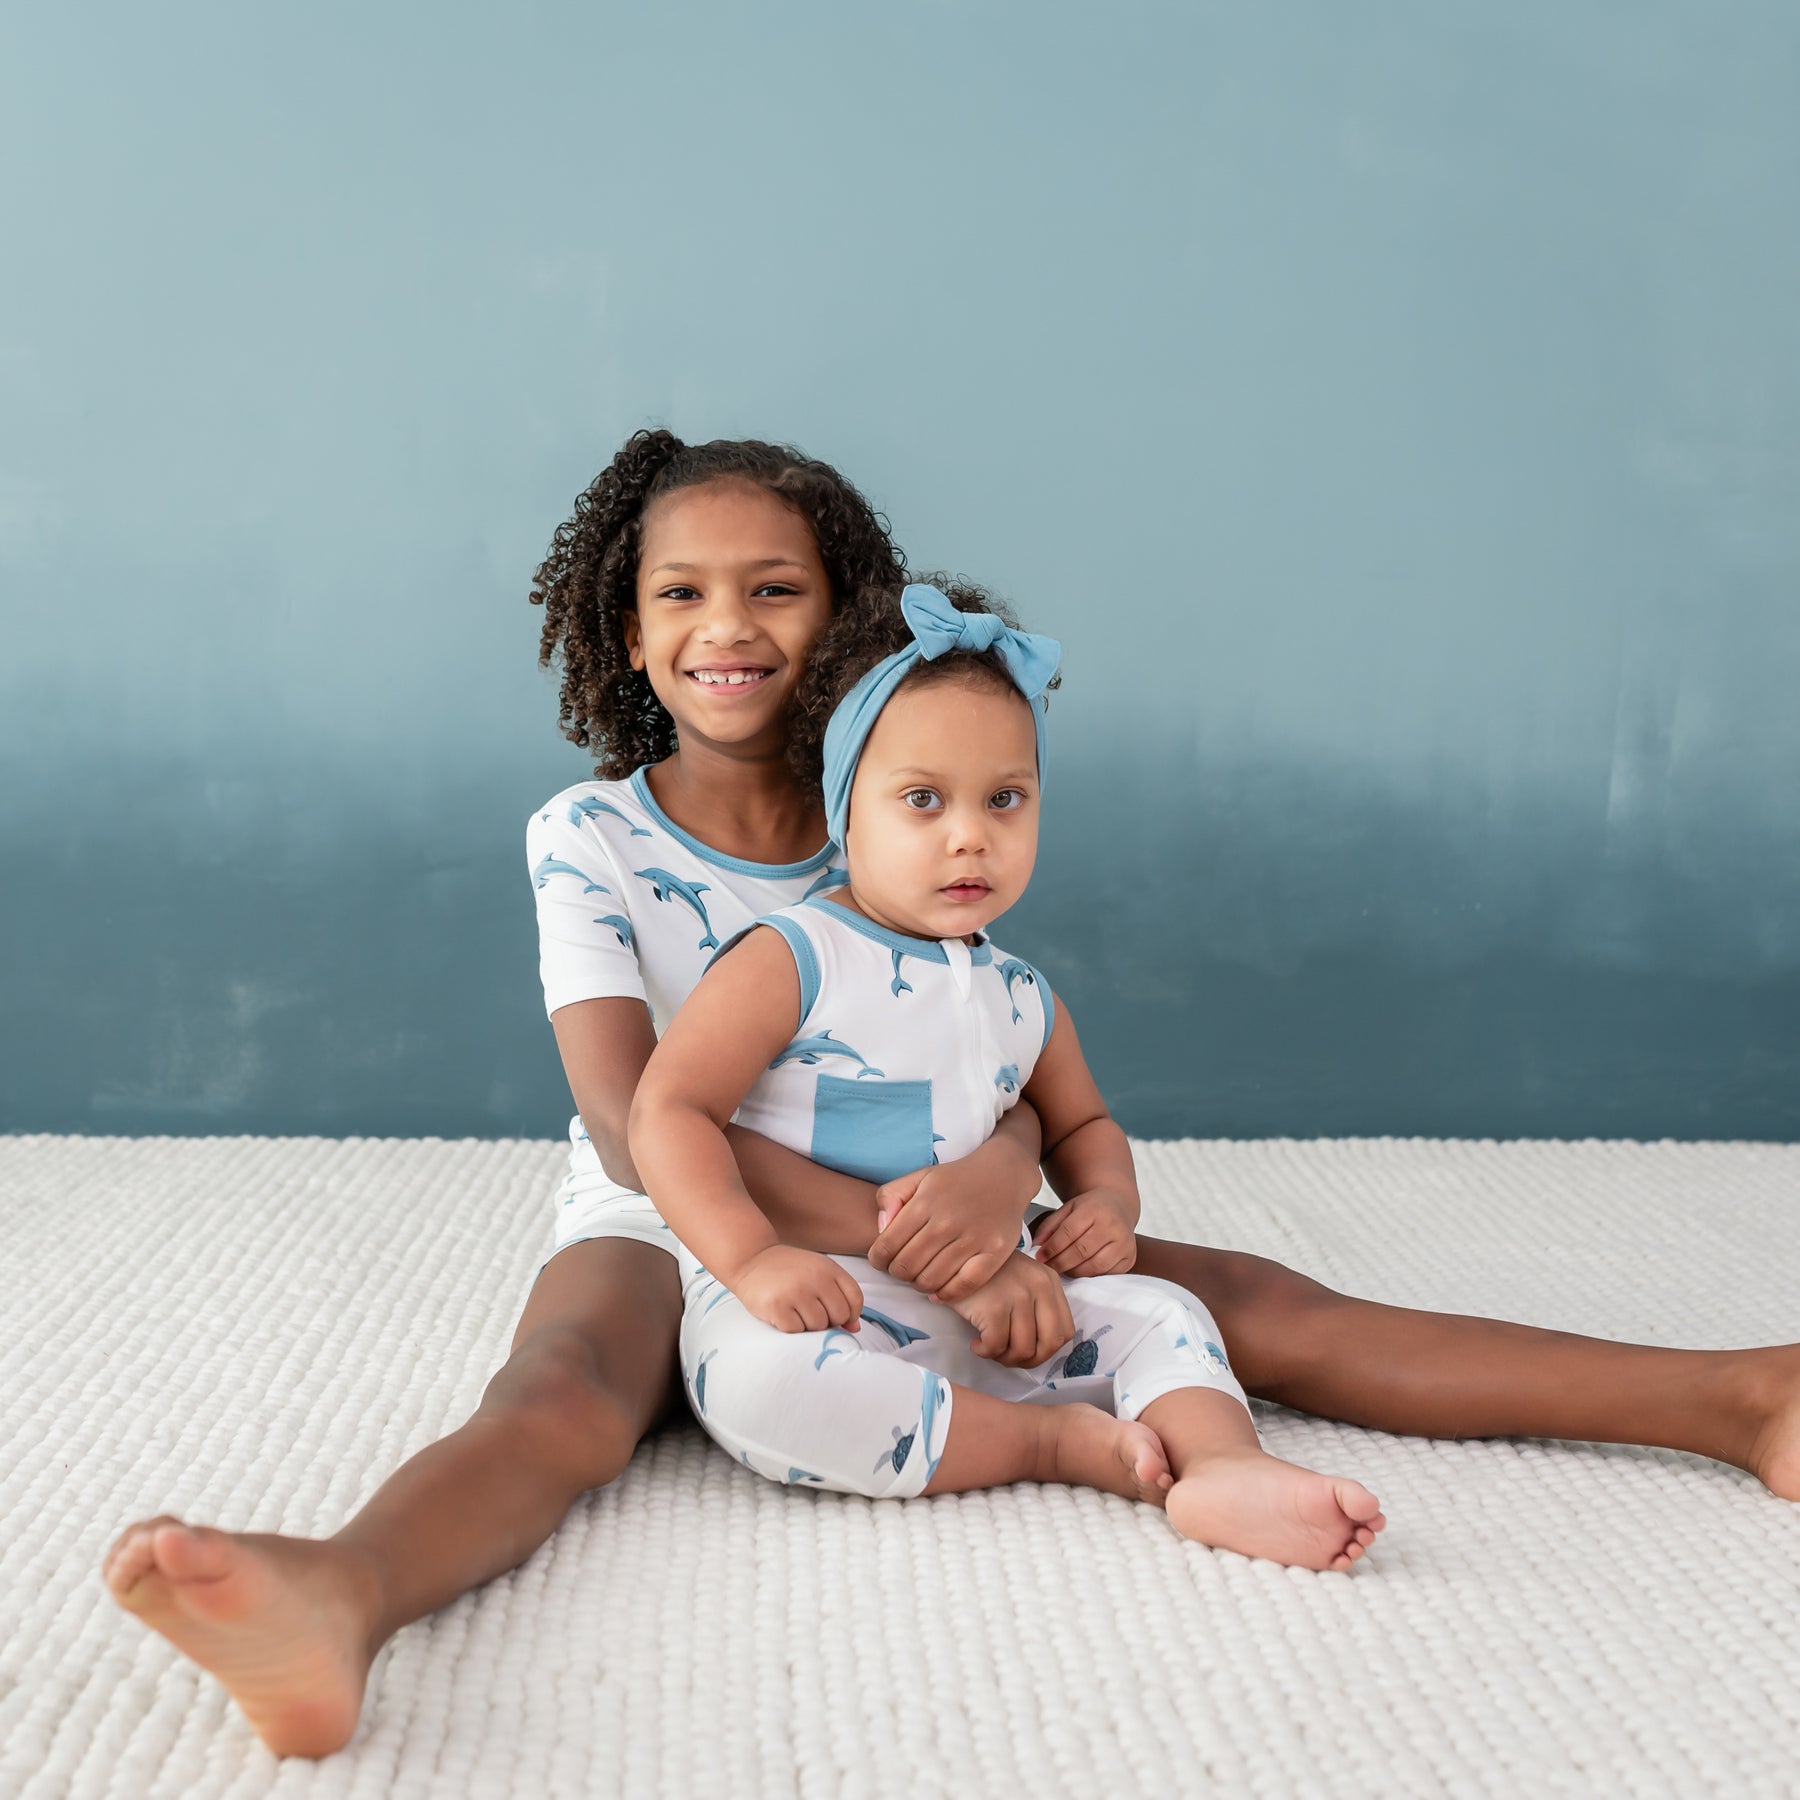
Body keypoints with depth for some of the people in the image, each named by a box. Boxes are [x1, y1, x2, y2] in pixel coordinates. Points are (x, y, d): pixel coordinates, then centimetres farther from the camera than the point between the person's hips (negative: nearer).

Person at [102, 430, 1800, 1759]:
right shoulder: (589, 836, -6)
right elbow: (631, 1116, -18)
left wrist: (1002, 1168, -32)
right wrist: (876, 1224, -33)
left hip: (903, 1223, 3)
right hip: (668, 1233, -3)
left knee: (1259, 1307, -9)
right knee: (565, 1394, -38)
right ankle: (333, 1600, -70)